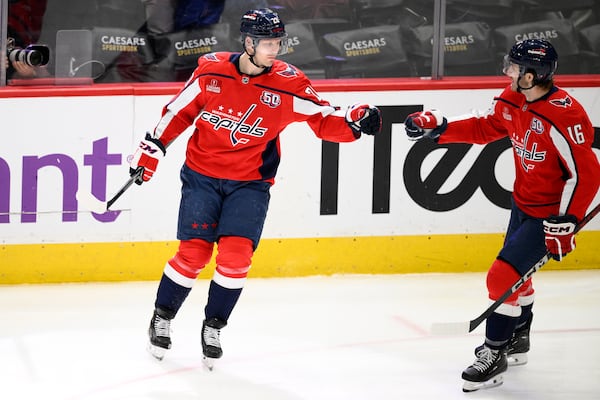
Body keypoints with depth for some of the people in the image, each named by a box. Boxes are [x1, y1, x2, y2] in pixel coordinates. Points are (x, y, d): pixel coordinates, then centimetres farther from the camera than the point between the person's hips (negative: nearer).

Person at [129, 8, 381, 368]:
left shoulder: (288, 84, -10)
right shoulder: (212, 71, -9)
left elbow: (323, 120, -5)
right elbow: (180, 112, 3)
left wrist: (355, 121, -24)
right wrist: (152, 149, 4)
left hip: (250, 182, 0)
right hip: (202, 174, 0)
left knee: (236, 254, -13)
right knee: (194, 252, -6)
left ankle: (213, 326, 8)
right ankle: (162, 317, 16)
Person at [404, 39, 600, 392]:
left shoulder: (564, 116, -30)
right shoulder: (513, 101, -5)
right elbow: (486, 128, 12)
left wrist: (565, 223, -28)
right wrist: (439, 128, 2)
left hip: (549, 213, -9)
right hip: (523, 204, 9)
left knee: (504, 277, -12)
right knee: (516, 272, 24)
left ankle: (494, 355, 2)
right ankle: (517, 341, 46)